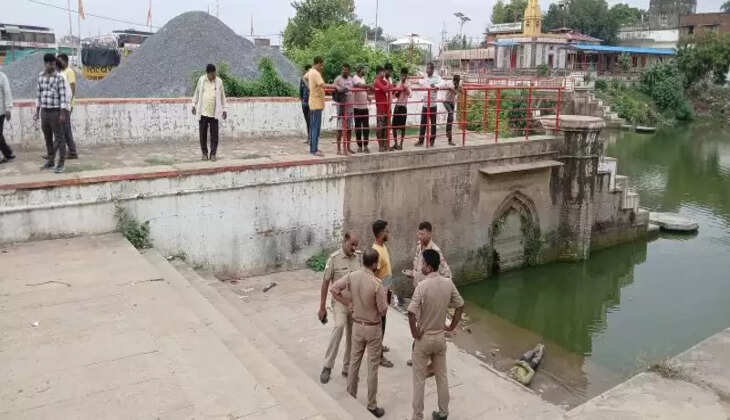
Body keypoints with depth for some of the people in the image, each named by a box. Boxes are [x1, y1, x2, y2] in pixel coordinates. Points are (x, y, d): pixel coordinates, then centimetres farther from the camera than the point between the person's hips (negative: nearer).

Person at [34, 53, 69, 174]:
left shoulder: (59, 78, -11)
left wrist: (62, 114, -20)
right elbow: (40, 95, 14)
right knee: (47, 138, 13)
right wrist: (37, 112, 13)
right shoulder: (41, 76, 8)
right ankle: (50, 162, 25)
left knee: (59, 138, -4)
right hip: (44, 112, 6)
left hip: (56, 112, -6)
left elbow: (63, 96, -14)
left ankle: (61, 164, 0)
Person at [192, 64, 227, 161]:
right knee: (203, 133, 4)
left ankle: (213, 154, 7)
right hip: (203, 111, 1)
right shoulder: (201, 80, 4)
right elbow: (197, 92, 14)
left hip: (214, 112, -1)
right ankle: (204, 153, 15)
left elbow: (222, 96, 8)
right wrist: (194, 105, 12)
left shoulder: (219, 81, 2)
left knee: (214, 134, -1)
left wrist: (224, 109, 7)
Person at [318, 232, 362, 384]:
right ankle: (327, 366, -16)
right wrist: (322, 307, -5)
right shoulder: (334, 258, -11)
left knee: (352, 336, 10)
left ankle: (347, 368, 27)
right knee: (339, 326, -27)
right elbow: (325, 282, -6)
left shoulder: (359, 256, -1)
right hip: (340, 301, -4)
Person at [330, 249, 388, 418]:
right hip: (373, 328, -5)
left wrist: (348, 303, 3)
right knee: (372, 367, 7)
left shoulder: (352, 276, -10)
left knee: (354, 361, 19)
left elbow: (334, 289, -4)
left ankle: (350, 396, 32)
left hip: (357, 325, 5)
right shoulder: (376, 284, -25)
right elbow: (383, 310, -18)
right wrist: (384, 299, 2)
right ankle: (372, 406, 17)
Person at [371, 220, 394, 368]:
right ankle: (379, 356, 11)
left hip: (384, 291, 9)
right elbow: (374, 276, -26)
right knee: (379, 323, 1)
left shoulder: (383, 246, 5)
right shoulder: (376, 251, -26)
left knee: (381, 321, 22)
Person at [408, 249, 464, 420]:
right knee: (442, 376, 19)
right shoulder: (448, 283, -5)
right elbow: (460, 305, 5)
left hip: (424, 338, -5)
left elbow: (411, 313, -29)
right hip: (440, 337, 5)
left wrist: (414, 334, -15)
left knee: (419, 380, 8)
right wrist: (452, 326, 12)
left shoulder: (422, 286, -23)